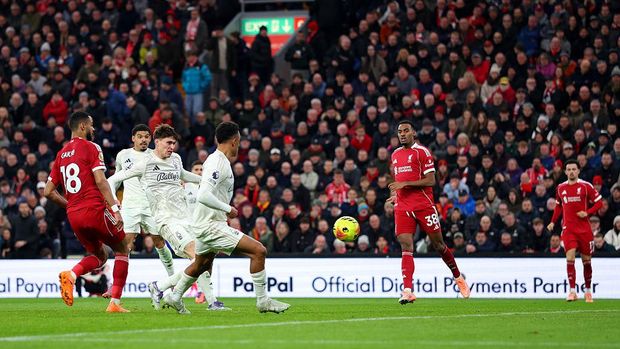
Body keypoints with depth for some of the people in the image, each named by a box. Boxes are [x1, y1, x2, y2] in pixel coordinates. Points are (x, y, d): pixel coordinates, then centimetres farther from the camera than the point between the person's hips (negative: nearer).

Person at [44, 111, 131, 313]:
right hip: (95, 209, -6)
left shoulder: (61, 154, 16)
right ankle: (115, 302, 1)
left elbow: (48, 192, 16)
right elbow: (100, 180, -14)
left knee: (99, 256, 23)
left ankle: (71, 275, -9)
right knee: (122, 249, 11)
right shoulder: (90, 147, -3)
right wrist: (115, 209, -17)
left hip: (73, 215, 6)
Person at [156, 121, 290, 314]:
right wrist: (228, 209, -20)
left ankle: (174, 296, 44)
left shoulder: (213, 159, 9)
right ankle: (262, 301, -9)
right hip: (211, 225, -10)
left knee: (202, 264, 30)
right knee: (258, 251, -15)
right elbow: (203, 196, -30)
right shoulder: (219, 164, -20)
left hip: (205, 224, 10)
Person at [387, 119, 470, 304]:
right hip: (402, 207, 4)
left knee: (438, 244, 6)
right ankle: (408, 291, -20)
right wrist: (396, 194, 14)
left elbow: (431, 180, -11)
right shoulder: (395, 155, 17)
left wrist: (405, 184, -16)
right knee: (406, 246, -11)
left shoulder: (422, 152, -4)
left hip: (424, 205, -4)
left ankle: (458, 277, 29)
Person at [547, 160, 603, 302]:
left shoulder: (586, 186, -2)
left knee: (586, 261, 6)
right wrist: (553, 222, 12)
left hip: (584, 229, -1)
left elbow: (599, 203, 0)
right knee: (570, 258, -15)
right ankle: (572, 291, -15)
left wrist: (587, 212, -14)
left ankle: (588, 291, 22)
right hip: (568, 229, 1)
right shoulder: (560, 188, 8)